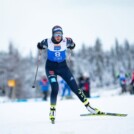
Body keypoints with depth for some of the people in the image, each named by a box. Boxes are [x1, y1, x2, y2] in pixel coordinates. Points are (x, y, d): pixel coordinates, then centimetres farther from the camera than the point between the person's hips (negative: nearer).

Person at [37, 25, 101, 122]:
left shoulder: (66, 41, -13)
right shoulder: (48, 42, -17)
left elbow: (72, 46, 7)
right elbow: (40, 46, 2)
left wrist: (71, 44, -4)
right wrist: (40, 46, -8)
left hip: (62, 66, 2)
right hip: (51, 67, -2)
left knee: (75, 87, -2)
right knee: (55, 88, -21)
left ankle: (88, 106, 7)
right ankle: (52, 111, -9)